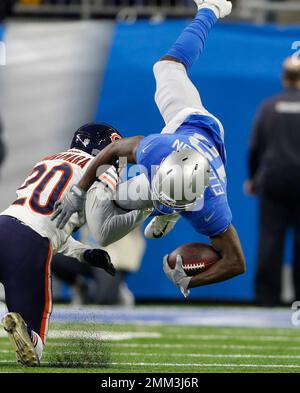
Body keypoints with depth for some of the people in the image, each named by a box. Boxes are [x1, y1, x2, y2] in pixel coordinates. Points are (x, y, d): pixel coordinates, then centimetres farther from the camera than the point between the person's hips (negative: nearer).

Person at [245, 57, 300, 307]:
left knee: (270, 238, 0)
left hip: (272, 180, 1)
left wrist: (253, 177, 15)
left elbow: (255, 146, 4)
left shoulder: (269, 106, 2)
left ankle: (268, 295, -2)